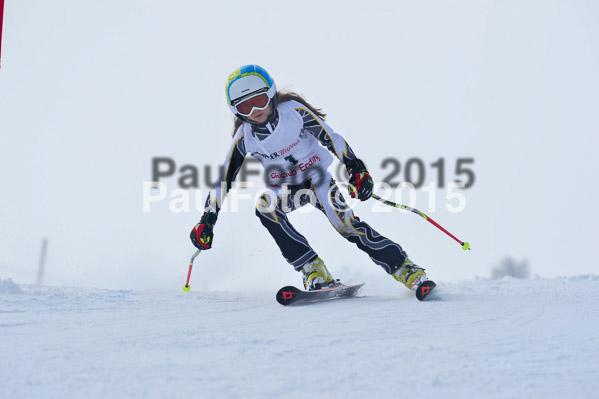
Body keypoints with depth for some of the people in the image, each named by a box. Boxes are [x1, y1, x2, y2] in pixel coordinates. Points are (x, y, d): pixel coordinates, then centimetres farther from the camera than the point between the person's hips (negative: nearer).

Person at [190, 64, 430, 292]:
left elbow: (331, 138, -16)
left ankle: (406, 270, -13)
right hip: (288, 190, 2)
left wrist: (356, 168, -26)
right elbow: (224, 178, -8)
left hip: (318, 177, -2)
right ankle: (314, 271, -25)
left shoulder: (293, 111, -18)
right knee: (265, 205, -29)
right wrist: (207, 220, -13)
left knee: (345, 223, -23)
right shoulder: (244, 138, -12)